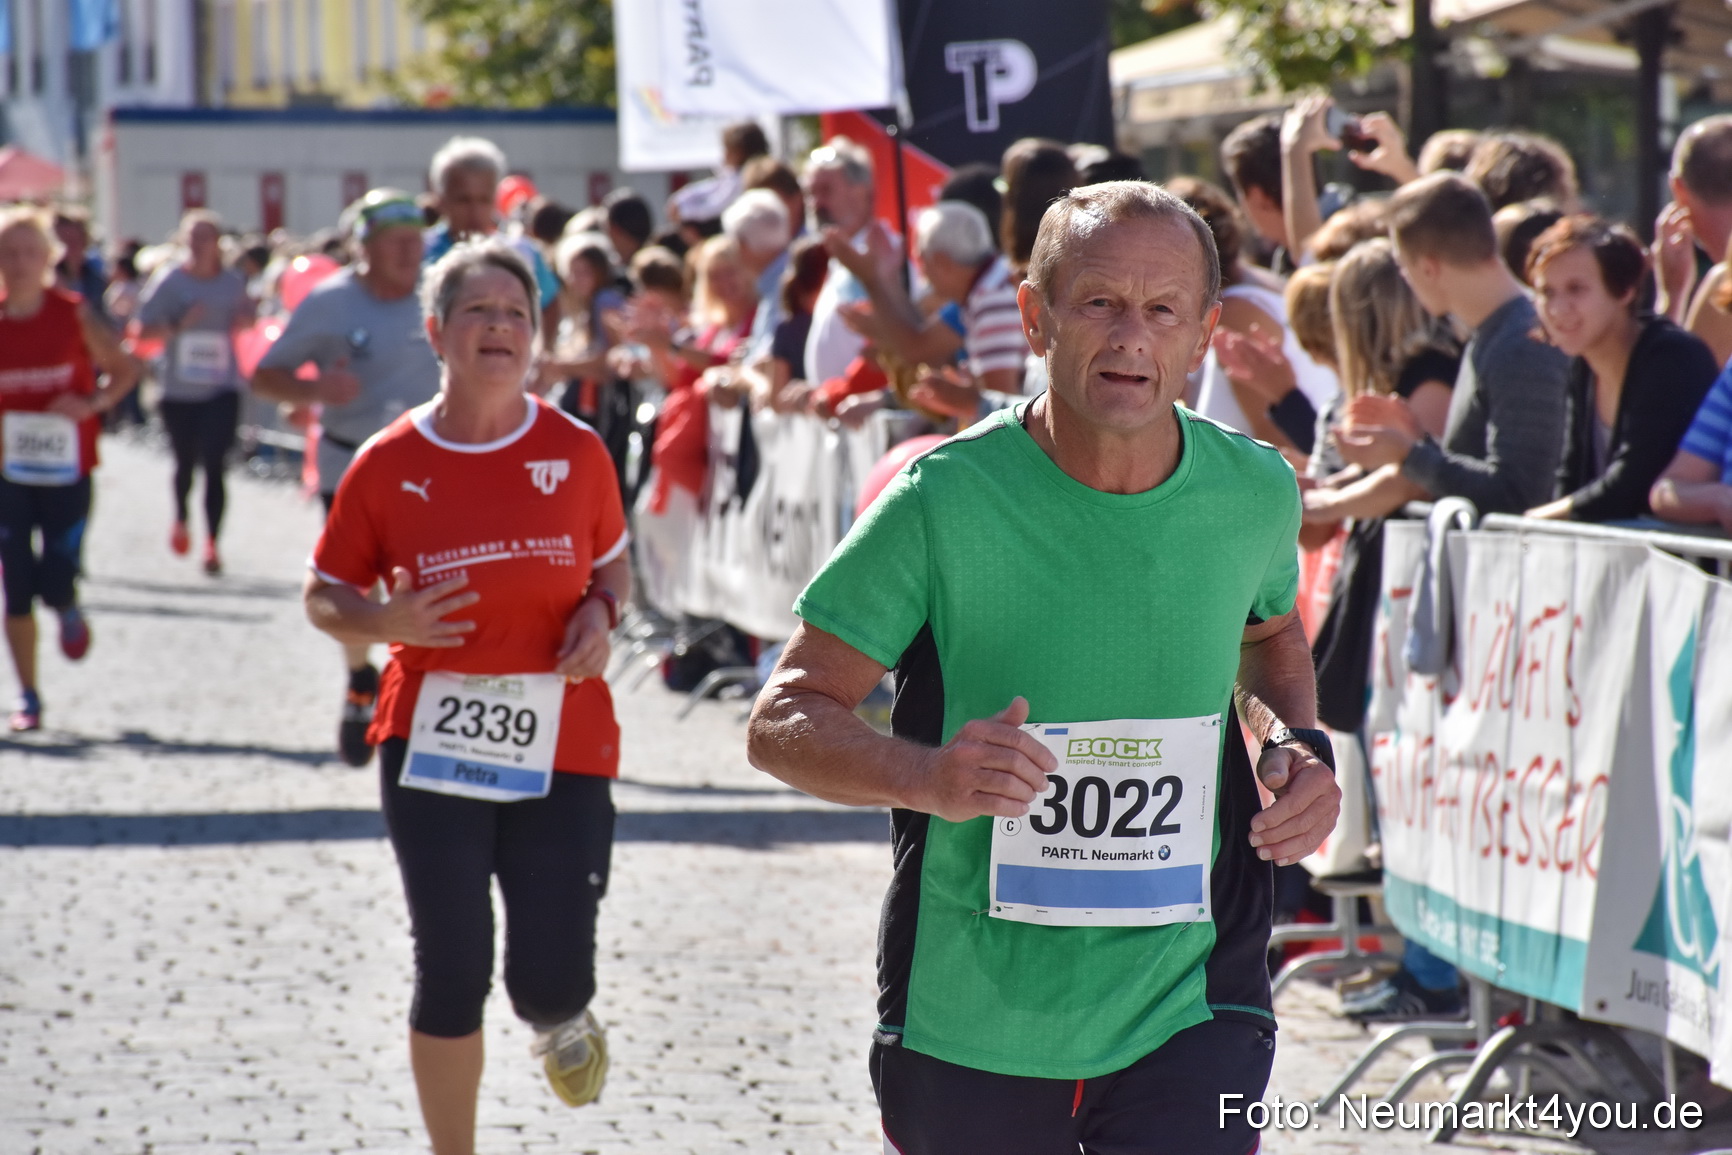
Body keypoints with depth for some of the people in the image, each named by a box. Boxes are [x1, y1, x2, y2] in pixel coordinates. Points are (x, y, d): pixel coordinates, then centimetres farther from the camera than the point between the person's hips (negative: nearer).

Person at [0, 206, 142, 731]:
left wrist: (94, 403, -14)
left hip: (67, 474, -1)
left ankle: (68, 610, 29)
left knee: (54, 586, -8)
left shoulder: (74, 315, -6)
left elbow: (126, 369, 3)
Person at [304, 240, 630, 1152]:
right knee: (451, 975, 1)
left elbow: (614, 561, 17)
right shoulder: (389, 464, -2)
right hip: (433, 748, -1)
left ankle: (560, 1015, 36)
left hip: (562, 746, 1)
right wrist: (385, 621, -16)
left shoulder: (576, 451, 2)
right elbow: (324, 596, 6)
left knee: (549, 980, -3)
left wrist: (600, 612, -6)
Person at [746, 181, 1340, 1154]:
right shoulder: (943, 503, -12)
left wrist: (1297, 744, 1)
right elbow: (782, 722, -9)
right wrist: (928, 774, -29)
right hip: (967, 1027, -1)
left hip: (1186, 1013, 1)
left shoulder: (1256, 492, -1)